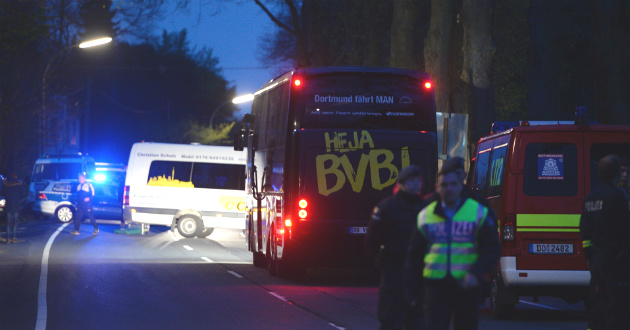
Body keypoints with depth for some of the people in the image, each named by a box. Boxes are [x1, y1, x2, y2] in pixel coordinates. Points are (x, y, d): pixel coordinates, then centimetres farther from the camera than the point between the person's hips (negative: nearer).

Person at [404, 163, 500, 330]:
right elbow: (414, 254, 14)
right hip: (436, 286, 1)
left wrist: (475, 274, -16)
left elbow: (492, 250, -1)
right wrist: (410, 288, 10)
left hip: (466, 285, -1)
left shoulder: (479, 213, 1)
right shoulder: (426, 215, 8)